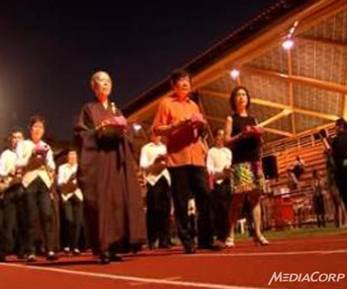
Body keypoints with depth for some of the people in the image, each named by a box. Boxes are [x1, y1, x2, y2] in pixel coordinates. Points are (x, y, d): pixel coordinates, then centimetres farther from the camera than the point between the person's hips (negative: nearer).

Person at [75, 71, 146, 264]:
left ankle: (115, 246, 2)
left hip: (118, 159, 5)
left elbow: (127, 137, 19)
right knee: (102, 201, -11)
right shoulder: (89, 109, 9)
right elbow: (82, 134, -1)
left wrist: (123, 131, -2)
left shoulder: (116, 110, 22)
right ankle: (103, 249, -9)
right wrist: (99, 129, -16)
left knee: (120, 200, -2)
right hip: (99, 159, -5)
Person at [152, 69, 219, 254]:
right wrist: (178, 124, -16)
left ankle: (206, 239, 8)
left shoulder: (193, 105, 22)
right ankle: (187, 242, 5)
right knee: (181, 202, -2)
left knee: (204, 198, 0)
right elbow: (157, 129, -4)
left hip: (197, 157, 5)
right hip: (177, 158, -5)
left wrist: (201, 124, 4)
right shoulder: (166, 103, 3)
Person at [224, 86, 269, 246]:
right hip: (240, 161, -5)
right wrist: (242, 135, -16)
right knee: (238, 197, -14)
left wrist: (258, 135, -2)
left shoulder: (253, 119, 20)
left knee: (255, 196, 2)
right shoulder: (231, 119, 7)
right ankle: (230, 234, -11)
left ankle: (257, 233, 4)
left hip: (254, 160, 5)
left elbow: (259, 142, 19)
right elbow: (227, 141, -3)